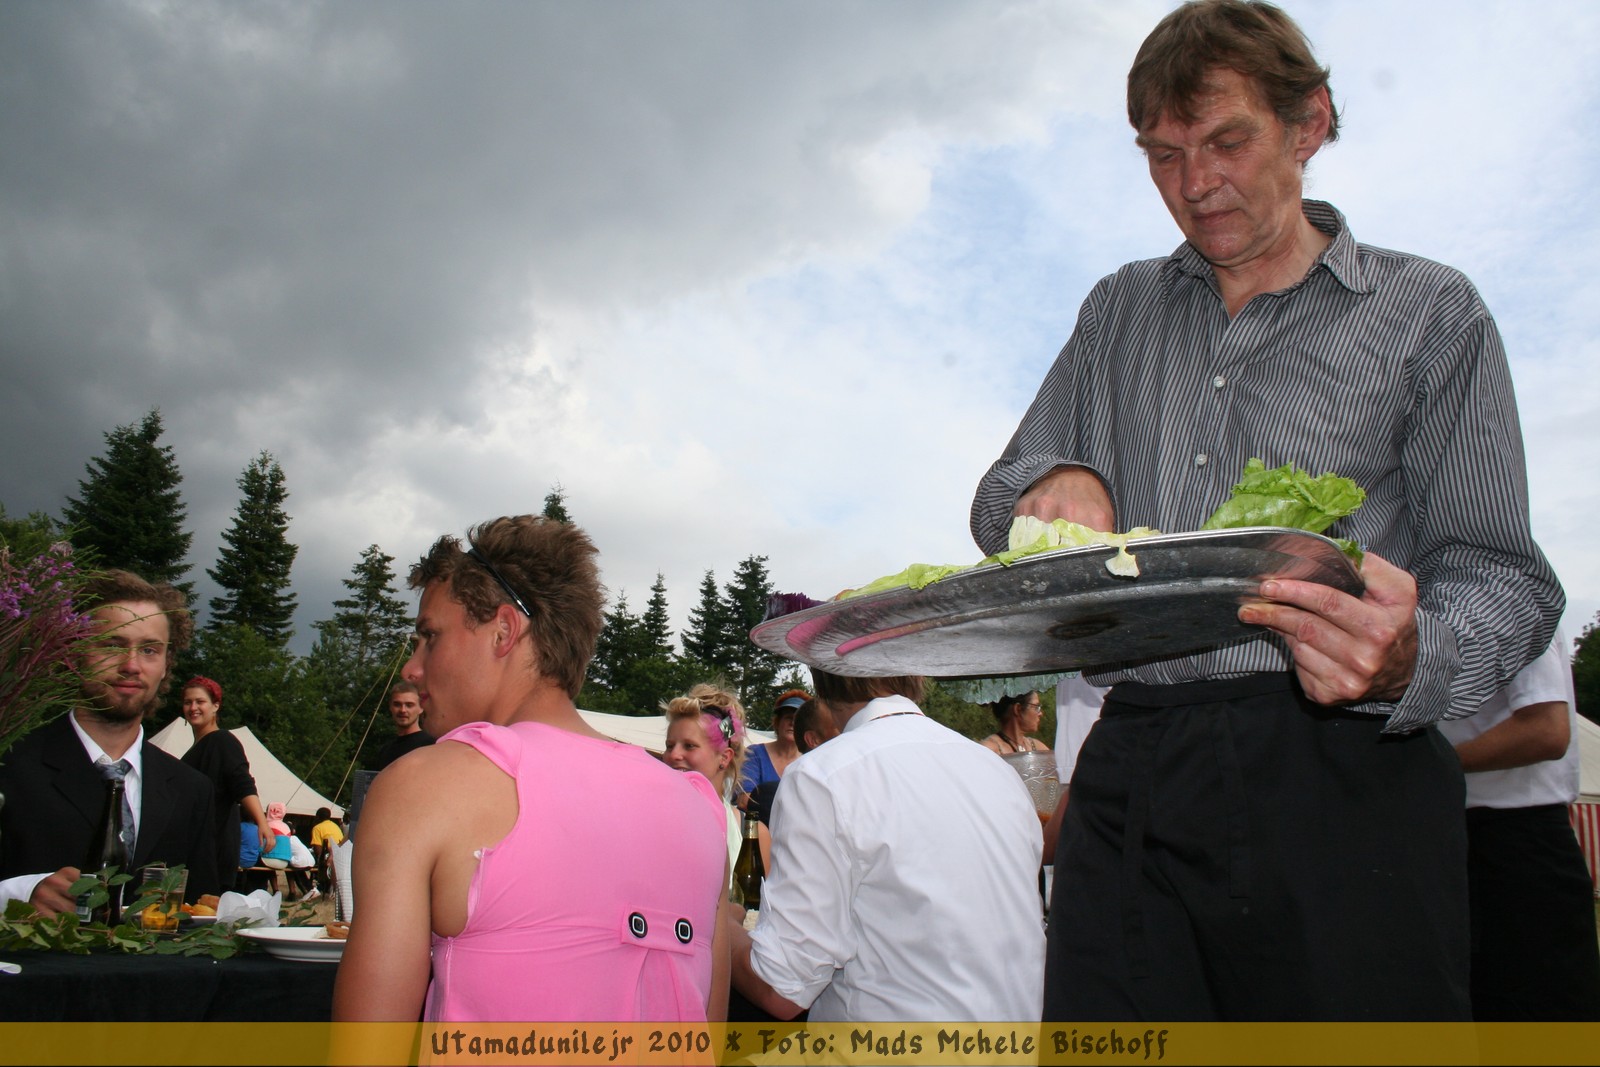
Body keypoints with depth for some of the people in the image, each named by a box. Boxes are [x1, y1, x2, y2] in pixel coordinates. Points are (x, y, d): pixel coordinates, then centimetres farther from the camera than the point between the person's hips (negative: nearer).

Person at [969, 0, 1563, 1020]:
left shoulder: (1427, 312, 8)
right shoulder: (1119, 311, 19)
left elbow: (1499, 574, 2)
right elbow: (1000, 504, 20)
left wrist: (1407, 661, -21)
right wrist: (1058, 481, -4)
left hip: (1341, 780, -2)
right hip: (1131, 777, 3)